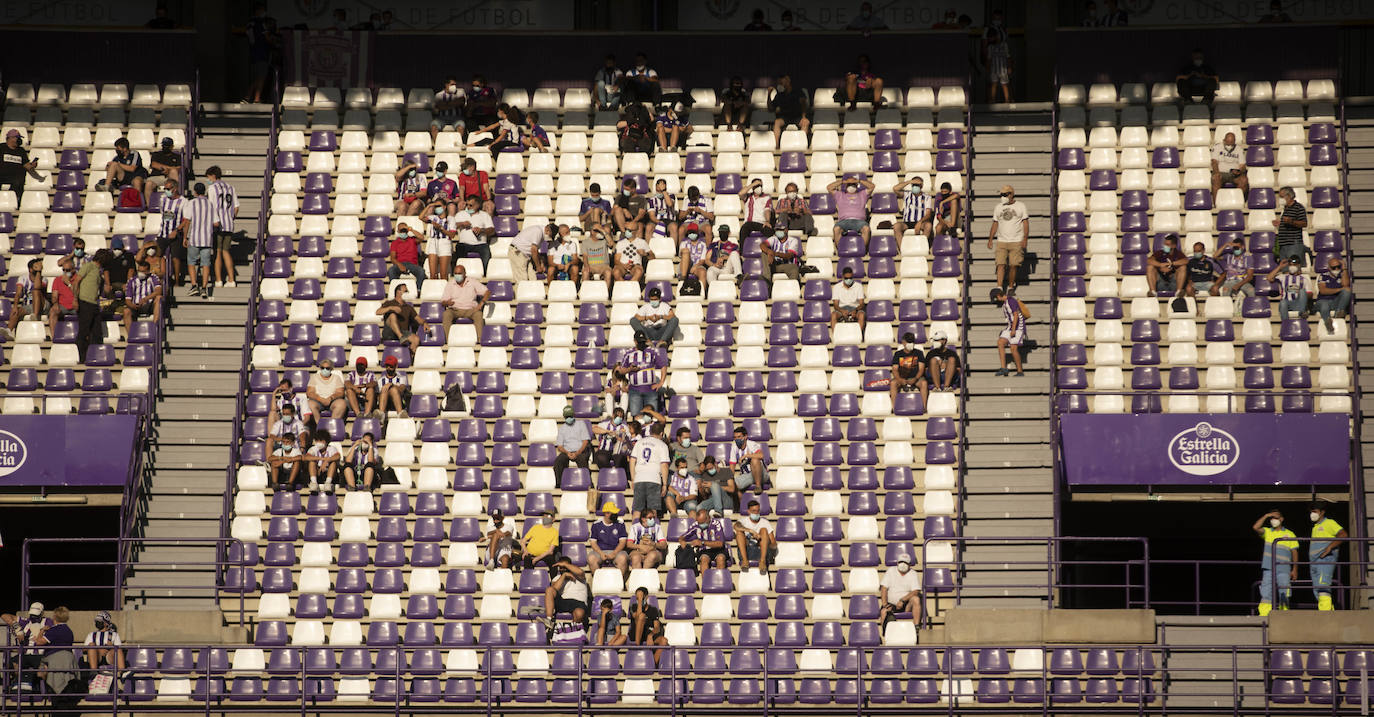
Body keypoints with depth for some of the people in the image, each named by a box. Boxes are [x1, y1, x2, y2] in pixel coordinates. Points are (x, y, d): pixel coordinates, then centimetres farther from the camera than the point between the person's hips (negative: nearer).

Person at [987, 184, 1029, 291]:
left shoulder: (1021, 206, 4)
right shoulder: (998, 207, 13)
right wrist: (990, 239, 9)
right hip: (1001, 241, 2)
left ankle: (1010, 287, 9)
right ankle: (999, 288, -14)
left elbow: (1026, 223, 2)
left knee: (1013, 265, -3)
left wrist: (1025, 238, -8)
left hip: (1016, 242, -2)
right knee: (1001, 264, -9)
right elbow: (995, 224, 16)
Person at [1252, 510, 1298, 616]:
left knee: (1284, 595, -2)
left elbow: (1294, 552, 10)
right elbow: (1255, 527, -3)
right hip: (1269, 569, 1)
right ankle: (1263, 616, -9)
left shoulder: (1289, 534, 13)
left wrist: (1295, 569, 3)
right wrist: (1266, 516, -1)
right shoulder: (1267, 532, 16)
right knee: (1266, 594, -7)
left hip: (1284, 570, -1)